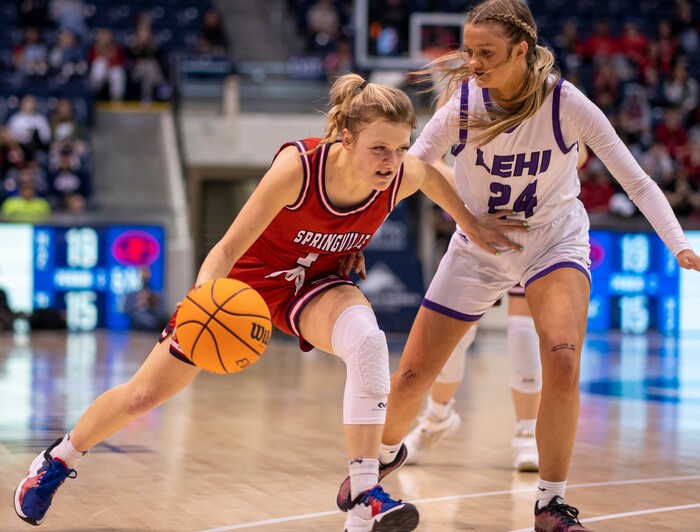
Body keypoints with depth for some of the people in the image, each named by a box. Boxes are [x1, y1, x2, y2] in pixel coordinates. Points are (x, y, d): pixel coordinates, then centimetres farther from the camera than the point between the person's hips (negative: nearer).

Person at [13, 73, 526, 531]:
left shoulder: (403, 177, -25)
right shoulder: (298, 166, -37)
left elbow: (431, 173, 2)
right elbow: (228, 248, -34)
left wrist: (470, 222, 8)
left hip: (316, 284, 2)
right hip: (248, 275, -2)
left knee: (368, 341, -35)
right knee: (143, 395, 6)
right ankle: (58, 460, 36)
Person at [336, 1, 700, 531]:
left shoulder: (565, 102, -23)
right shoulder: (462, 104, -21)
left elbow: (635, 179, -17)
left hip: (554, 242, -2)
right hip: (477, 246, 2)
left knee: (562, 359, -28)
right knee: (412, 375, 3)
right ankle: (386, 453, 39)